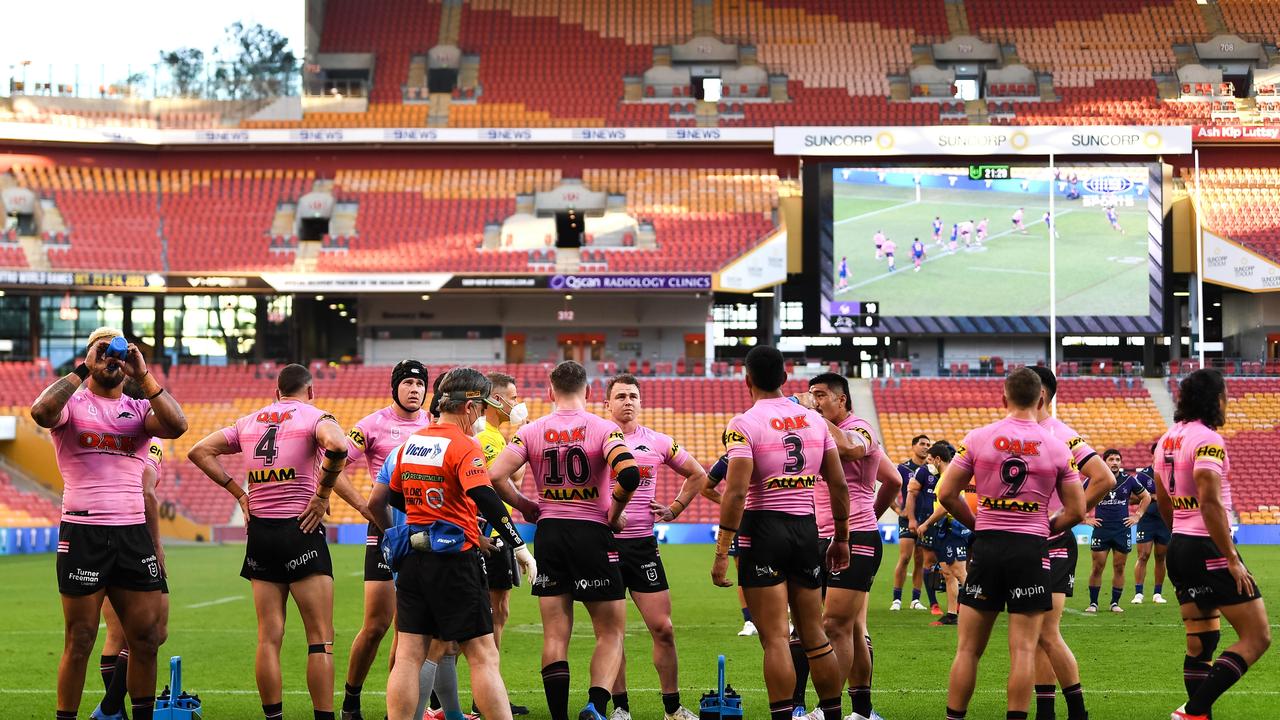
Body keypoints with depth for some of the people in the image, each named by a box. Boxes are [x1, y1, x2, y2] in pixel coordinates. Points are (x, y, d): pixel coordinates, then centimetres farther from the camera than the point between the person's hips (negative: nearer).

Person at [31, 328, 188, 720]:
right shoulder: (72, 404, 4)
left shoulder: (140, 409, 12)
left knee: (146, 638, 4)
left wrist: (143, 375, -8)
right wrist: (83, 369, -13)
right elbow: (41, 412, -21)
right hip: (82, 535, -3)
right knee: (79, 641, 0)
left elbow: (177, 425, -9)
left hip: (133, 533, 4)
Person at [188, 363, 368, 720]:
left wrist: (239, 493, 11)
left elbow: (200, 452, 15)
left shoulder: (249, 421, 13)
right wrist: (322, 494, -12)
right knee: (320, 639, -1)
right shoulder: (315, 417, -2)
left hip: (259, 531, 5)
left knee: (269, 637, 7)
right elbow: (337, 446, -24)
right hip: (301, 530, -5)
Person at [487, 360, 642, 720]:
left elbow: (495, 475, -6)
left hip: (549, 532, 3)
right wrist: (615, 513, -4)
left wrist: (527, 506, 9)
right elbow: (629, 473, -22)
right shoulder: (603, 429, -5)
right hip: (593, 532, -3)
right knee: (611, 633, 4)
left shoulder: (533, 431, 3)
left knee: (555, 636, 7)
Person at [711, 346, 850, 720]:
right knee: (815, 636, 13)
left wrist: (722, 552, -14)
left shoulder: (744, 425, -8)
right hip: (806, 528, 5)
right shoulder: (814, 420, 8)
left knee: (775, 638, -5)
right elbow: (839, 485, 9)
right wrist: (841, 538, 19)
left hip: (763, 528, -5)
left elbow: (736, 493, -16)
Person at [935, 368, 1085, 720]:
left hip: (986, 546, 1)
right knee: (1023, 650, 0)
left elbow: (946, 494, 1)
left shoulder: (978, 439, -1)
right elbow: (1076, 511, 2)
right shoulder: (1058, 448, 0)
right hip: (1032, 549, -1)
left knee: (968, 649, 7)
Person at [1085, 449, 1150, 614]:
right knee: (1097, 567, -3)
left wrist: (1137, 516, 10)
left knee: (1119, 568, 4)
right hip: (1101, 529, -1)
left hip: (1122, 530, 1)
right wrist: (1086, 519, 4)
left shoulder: (1129, 480, 4)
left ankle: (1115, 603, 13)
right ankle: (1093, 603, 5)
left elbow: (1146, 497, 19)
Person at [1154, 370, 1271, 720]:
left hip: (1179, 547, 9)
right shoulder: (1208, 440, -15)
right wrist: (1232, 559, -21)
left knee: (1200, 643, 11)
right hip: (1210, 548, -9)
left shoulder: (1167, 439, 13)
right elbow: (1210, 503, -23)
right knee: (1257, 637, -4)